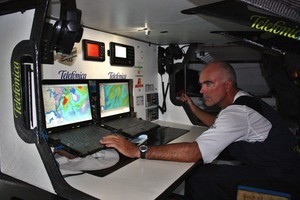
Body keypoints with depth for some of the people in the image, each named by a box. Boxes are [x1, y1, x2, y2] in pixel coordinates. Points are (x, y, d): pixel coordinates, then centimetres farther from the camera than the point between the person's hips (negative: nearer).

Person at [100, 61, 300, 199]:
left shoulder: (238, 112, -28)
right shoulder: (243, 99, 4)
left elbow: (193, 152, -36)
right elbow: (219, 125, 23)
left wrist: (138, 151, -35)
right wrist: (193, 107, 13)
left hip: (282, 181, -9)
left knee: (201, 178, -21)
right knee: (203, 170, -3)